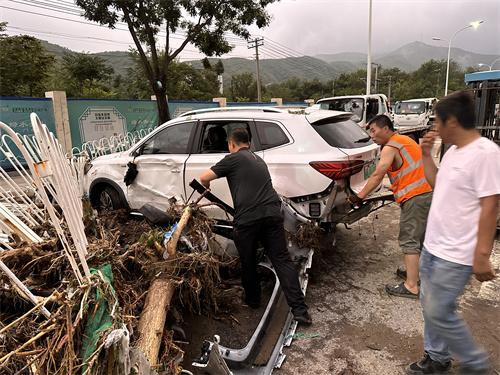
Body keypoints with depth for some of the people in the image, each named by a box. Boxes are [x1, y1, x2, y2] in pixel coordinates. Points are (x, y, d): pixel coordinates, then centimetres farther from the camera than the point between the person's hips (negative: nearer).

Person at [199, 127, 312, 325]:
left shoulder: (234, 158, 6)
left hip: (247, 218, -5)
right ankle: (300, 310, 0)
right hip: (272, 213, 5)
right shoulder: (259, 160, 27)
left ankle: (252, 300, 34)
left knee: (248, 263, 17)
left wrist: (207, 188, 26)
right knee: (282, 260, 5)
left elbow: (204, 178, 4)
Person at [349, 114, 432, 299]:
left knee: (409, 240, -6)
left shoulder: (390, 147, -10)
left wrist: (359, 196, -9)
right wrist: (398, 187, 29)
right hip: (428, 193, 10)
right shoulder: (405, 140, 19)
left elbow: (377, 176, -14)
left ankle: (411, 287, -3)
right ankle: (414, 272, 33)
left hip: (414, 198, -10)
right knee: (419, 237, 19)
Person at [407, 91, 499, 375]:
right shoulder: (453, 151, 8)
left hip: (455, 255, -9)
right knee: (430, 306, 18)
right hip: (432, 246, 9)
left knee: (439, 312, 0)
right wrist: (427, 155, 9)